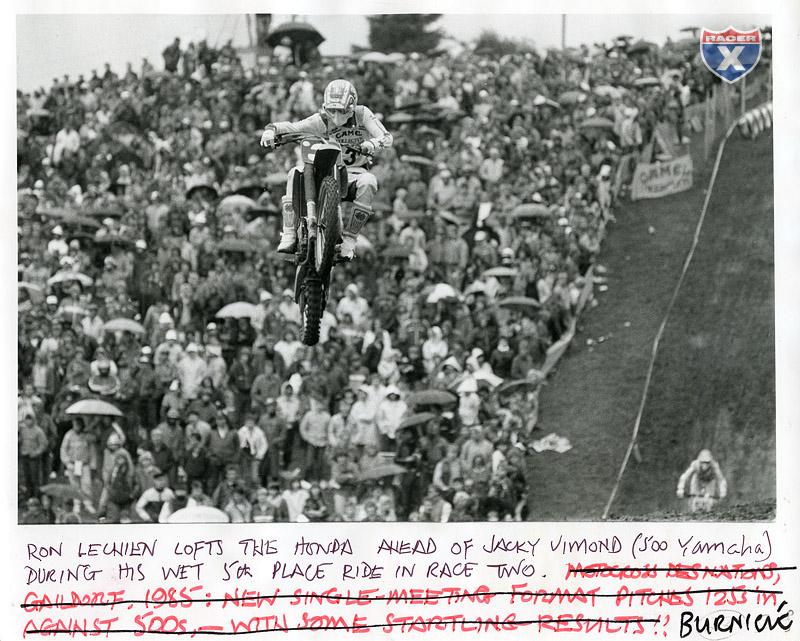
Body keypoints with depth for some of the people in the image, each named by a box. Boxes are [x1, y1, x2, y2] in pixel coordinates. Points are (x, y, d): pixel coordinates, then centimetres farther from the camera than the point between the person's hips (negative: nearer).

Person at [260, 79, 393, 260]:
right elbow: (291, 127, -15)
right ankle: (289, 234, -29)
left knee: (368, 182, -35)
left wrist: (372, 143, -37)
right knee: (295, 174, -26)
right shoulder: (321, 120, -5)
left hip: (354, 170, -1)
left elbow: (387, 137, -14)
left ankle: (349, 239, -29)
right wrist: (271, 129, -37)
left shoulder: (362, 114, -5)